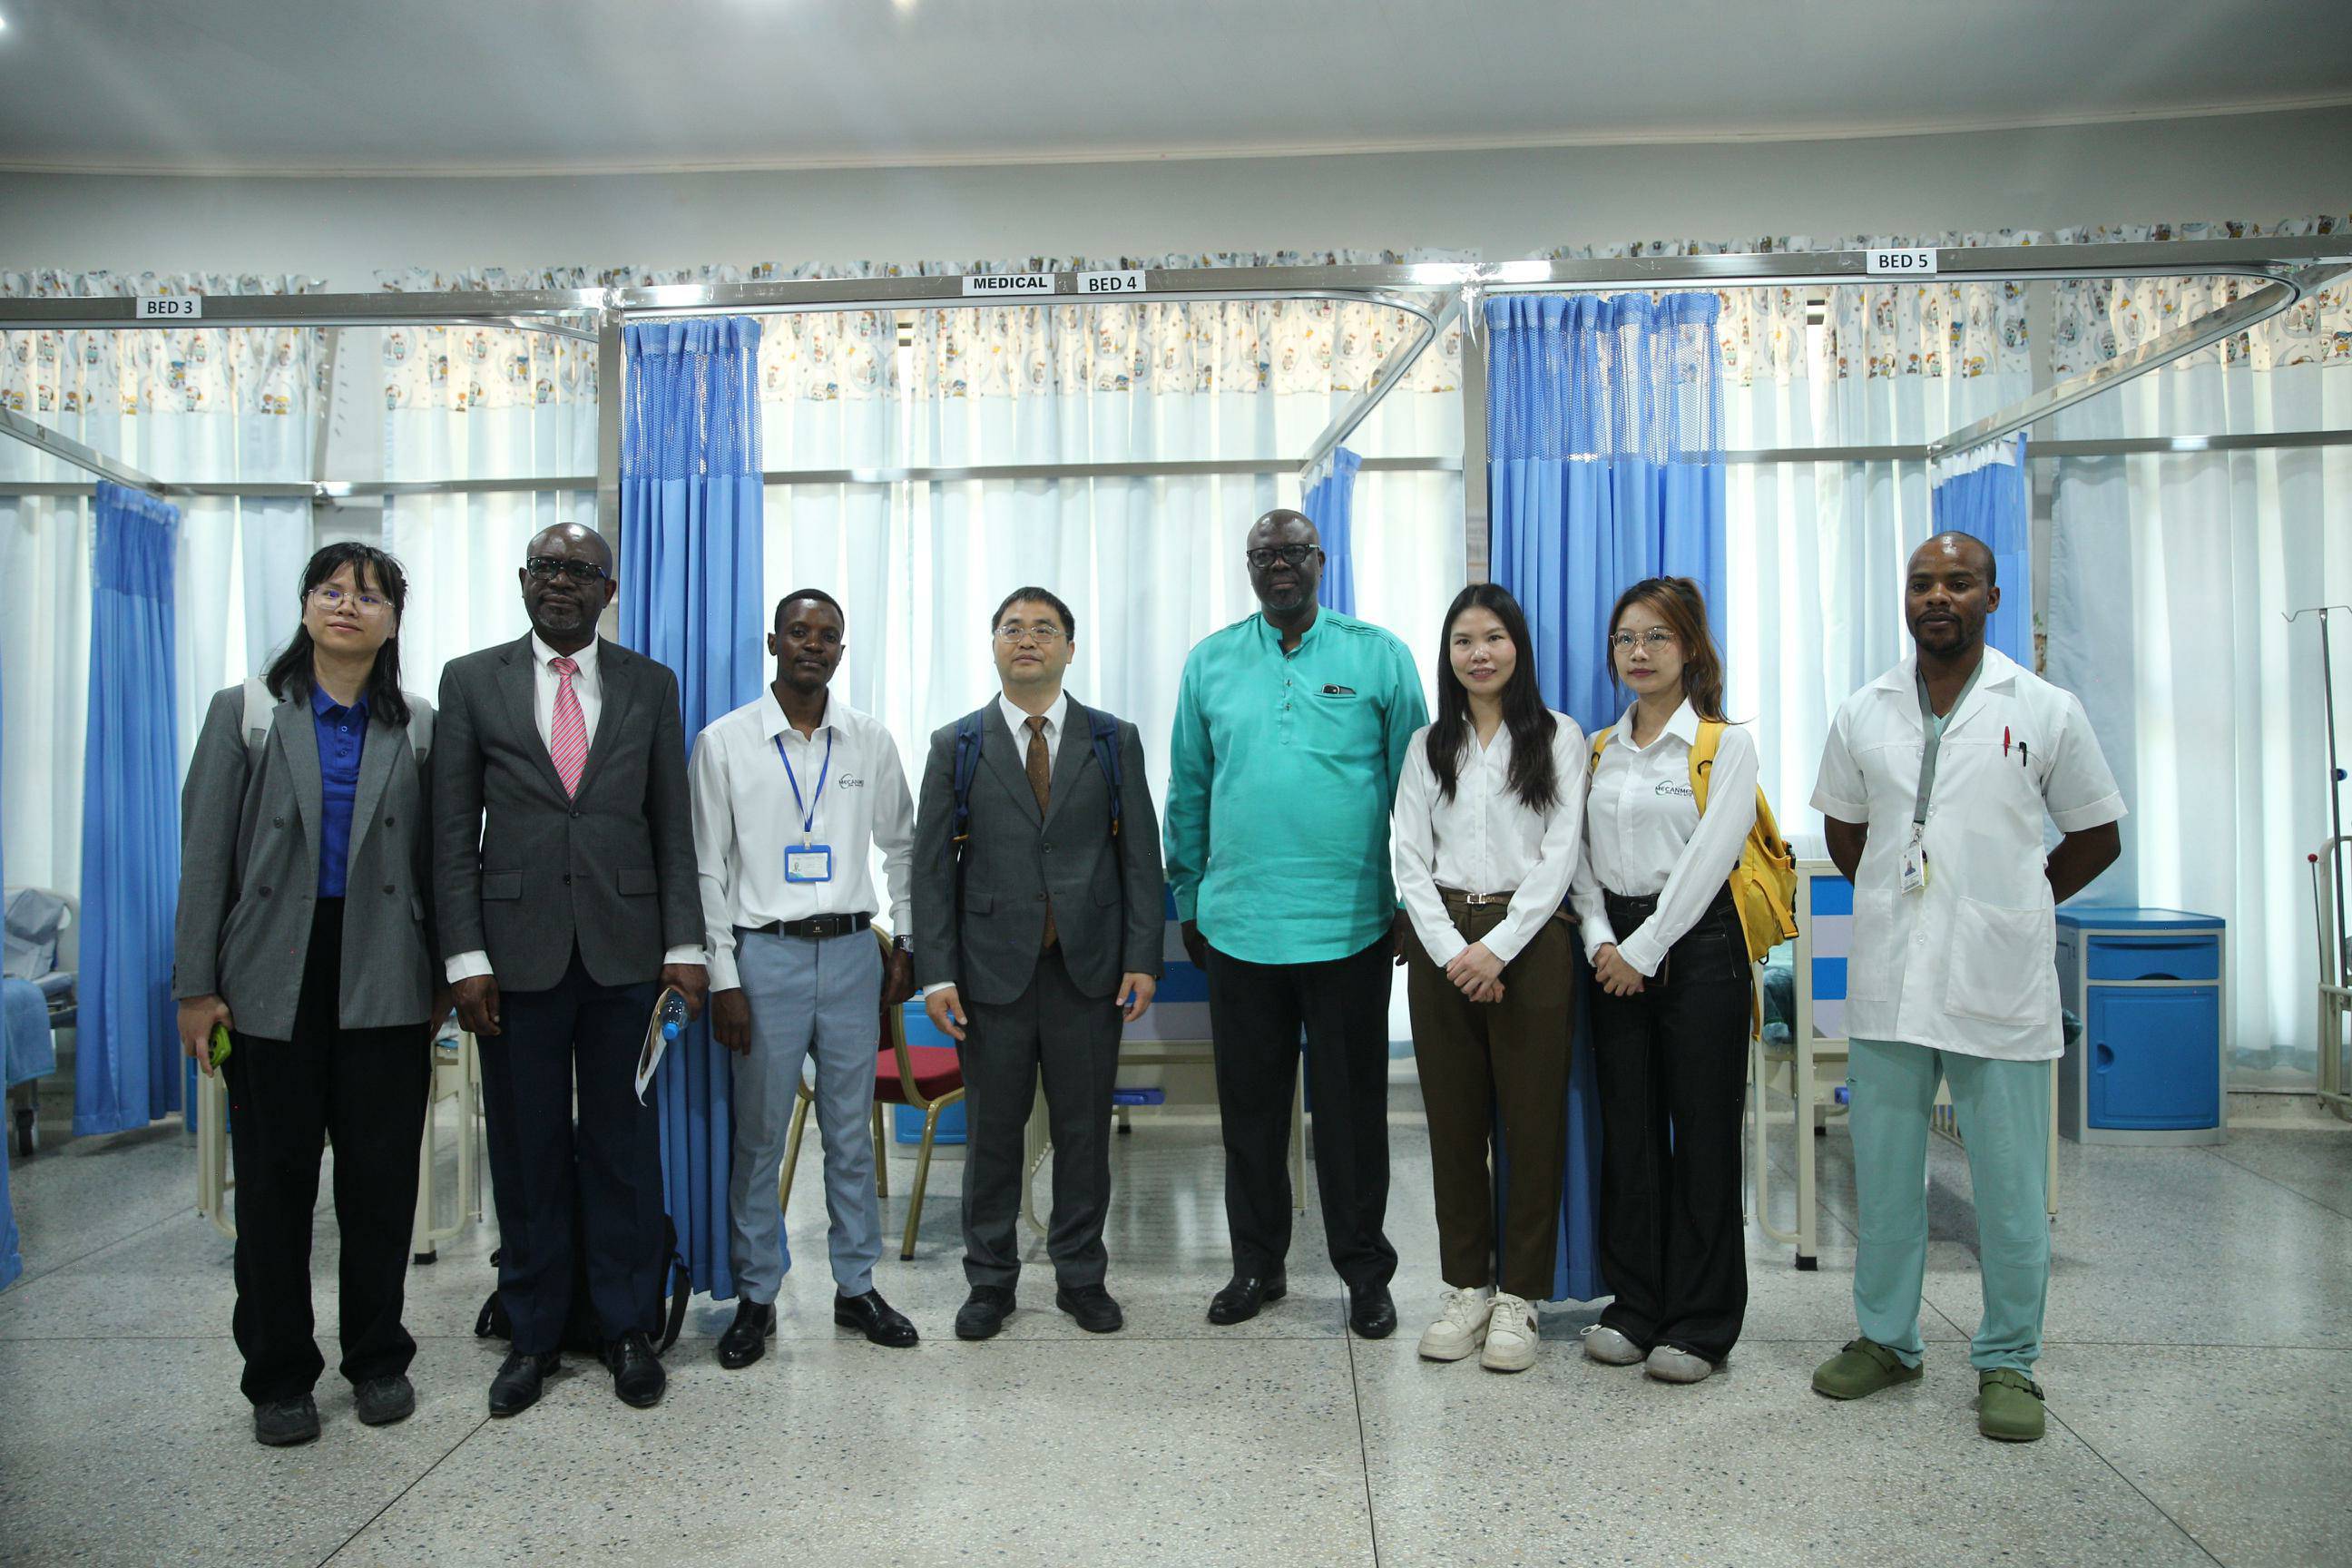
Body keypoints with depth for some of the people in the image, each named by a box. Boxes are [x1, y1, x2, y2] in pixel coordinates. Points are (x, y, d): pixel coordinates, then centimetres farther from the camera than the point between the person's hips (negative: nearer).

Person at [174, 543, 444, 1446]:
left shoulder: (418, 728, 6)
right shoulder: (245, 714, 4)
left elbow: (435, 858, 7)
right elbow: (206, 856, 1)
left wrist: (443, 976, 4)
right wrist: (196, 985, -4)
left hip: (384, 985, 1)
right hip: (272, 981, 0)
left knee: (383, 1177, 7)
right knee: (274, 1181, 7)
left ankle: (378, 1357, 23)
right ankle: (279, 1377, 21)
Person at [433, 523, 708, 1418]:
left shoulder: (650, 685, 8)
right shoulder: (471, 681, 6)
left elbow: (674, 825, 6)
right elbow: (453, 832, 4)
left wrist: (684, 946, -1)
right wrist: (466, 955, -4)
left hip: (625, 951, 0)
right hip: (517, 952, 0)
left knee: (625, 1148, 7)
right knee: (526, 1154, 8)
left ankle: (628, 1331, 21)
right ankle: (533, 1335, 23)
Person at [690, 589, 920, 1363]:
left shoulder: (871, 741, 5)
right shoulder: (724, 742, -2)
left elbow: (902, 846, 15)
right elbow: (707, 868, -2)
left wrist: (905, 943, 8)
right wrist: (722, 979, -6)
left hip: (852, 952, 2)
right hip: (765, 953, -2)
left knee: (851, 1131, 10)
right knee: (759, 1137, 5)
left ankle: (857, 1286, 24)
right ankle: (756, 1297, 20)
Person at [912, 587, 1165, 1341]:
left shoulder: (1115, 741, 6)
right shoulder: (956, 746, 5)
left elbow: (1141, 855, 4)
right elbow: (932, 866, 2)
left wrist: (1143, 958, -4)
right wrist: (936, 972, -6)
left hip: (1089, 968, 1)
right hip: (993, 969, 0)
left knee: (1084, 1130, 9)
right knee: (992, 1131, 9)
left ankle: (1081, 1275, 25)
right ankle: (991, 1279, 25)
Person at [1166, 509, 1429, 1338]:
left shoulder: (1379, 655, 0)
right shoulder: (1209, 662, 7)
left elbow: (1412, 783, 3)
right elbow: (1188, 791, 11)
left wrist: (1413, 898, 0)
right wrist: (1189, 900, 11)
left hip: (1349, 922, -2)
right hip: (1238, 922, 2)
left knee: (1351, 1105, 7)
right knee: (1249, 1103, 12)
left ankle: (1365, 1271, 23)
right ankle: (1256, 1263, 28)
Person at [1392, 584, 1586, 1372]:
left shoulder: (1558, 738, 3)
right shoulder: (1428, 746, 10)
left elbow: (1560, 855, -5)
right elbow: (1411, 858, 4)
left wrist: (1498, 947, -13)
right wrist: (1451, 949, -9)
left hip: (1528, 940, -2)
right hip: (1442, 943, 3)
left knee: (1532, 1120, 1)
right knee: (1454, 1120, 7)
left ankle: (1518, 1296, 13)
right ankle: (1466, 1286, 19)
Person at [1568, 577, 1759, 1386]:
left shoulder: (1726, 744, -3)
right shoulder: (1599, 749, 12)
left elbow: (1707, 858, -11)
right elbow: (1582, 856, 10)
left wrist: (1645, 949, -13)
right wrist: (1600, 940, -5)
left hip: (1696, 946, -4)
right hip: (1616, 952, 5)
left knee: (1703, 1134, 1)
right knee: (1628, 1132, 9)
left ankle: (1702, 1323, 13)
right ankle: (1634, 1306, 21)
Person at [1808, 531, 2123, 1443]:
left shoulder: (2045, 711, 0)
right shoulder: (1864, 714, 7)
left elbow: (2097, 838, 9)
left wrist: (2012, 909, 7)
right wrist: (1905, 904, 12)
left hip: (1999, 986, -2)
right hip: (1887, 982, 3)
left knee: (2011, 1188, 5)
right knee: (1884, 1175, 11)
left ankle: (2008, 1362, 21)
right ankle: (1885, 1340, 26)